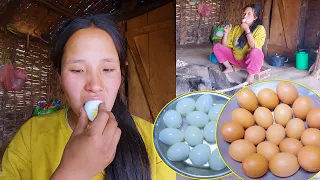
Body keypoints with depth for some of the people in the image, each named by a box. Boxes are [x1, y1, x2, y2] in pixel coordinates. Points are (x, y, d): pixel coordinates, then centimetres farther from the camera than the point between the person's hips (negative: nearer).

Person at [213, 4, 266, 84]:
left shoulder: (260, 29, -13)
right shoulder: (236, 28, 1)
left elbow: (255, 46, -29)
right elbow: (225, 44, 3)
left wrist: (247, 30, -28)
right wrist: (226, 33, -14)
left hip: (250, 61, -5)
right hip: (236, 59, 5)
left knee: (255, 51, -38)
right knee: (217, 47, -5)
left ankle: (251, 76, -15)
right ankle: (229, 68, 7)